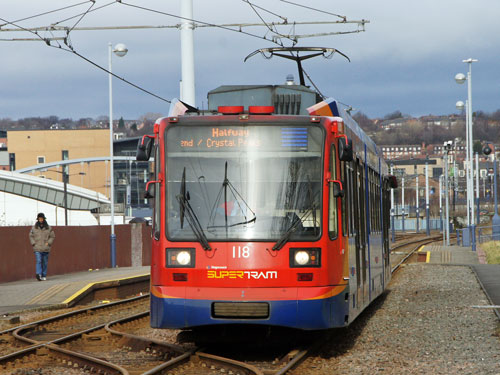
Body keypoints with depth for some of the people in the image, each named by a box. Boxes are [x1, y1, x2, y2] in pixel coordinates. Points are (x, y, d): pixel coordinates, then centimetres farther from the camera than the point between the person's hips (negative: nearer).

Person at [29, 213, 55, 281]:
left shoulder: (48, 228, 4)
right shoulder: (34, 228, 5)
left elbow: (52, 236, 10)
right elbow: (31, 236, 14)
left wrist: (49, 243, -4)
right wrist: (33, 243, 1)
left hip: (46, 248, 1)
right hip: (37, 248, -1)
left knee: (45, 262, 5)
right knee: (39, 261, -15)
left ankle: (44, 276, 14)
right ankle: (39, 274, -26)